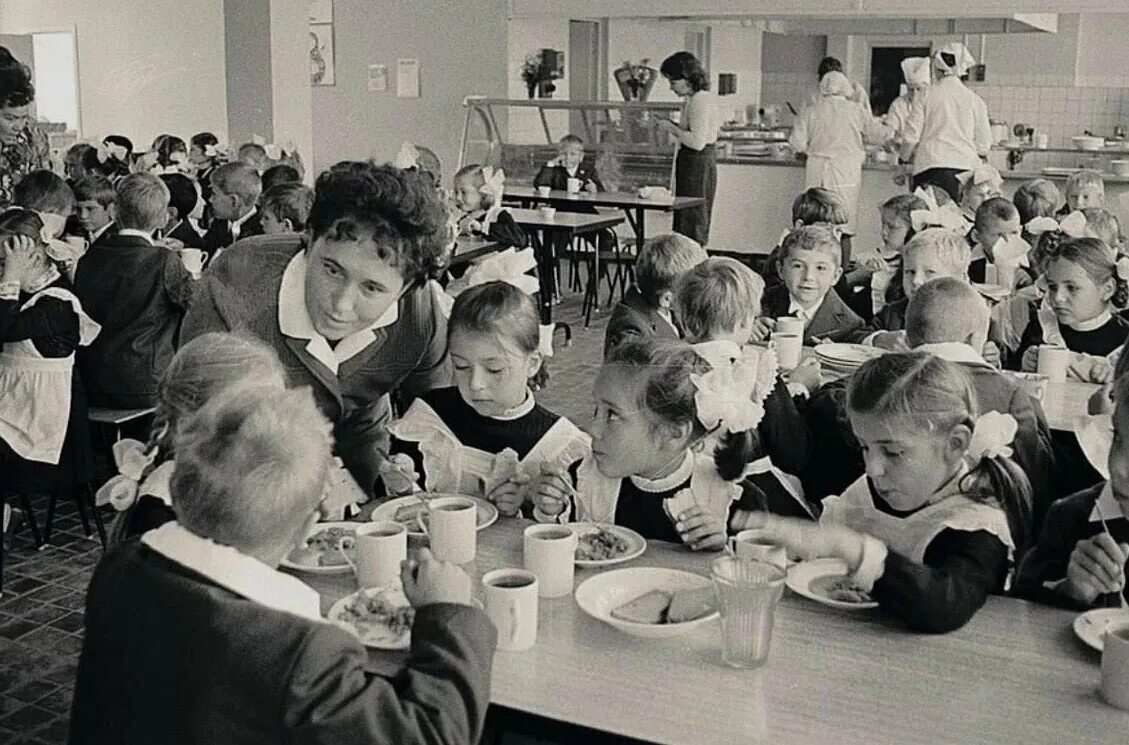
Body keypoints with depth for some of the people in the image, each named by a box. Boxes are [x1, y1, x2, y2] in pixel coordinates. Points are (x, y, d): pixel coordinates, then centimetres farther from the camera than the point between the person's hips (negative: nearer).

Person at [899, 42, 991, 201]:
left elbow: (910, 137, 2)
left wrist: (906, 155, 22)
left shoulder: (925, 97, 2)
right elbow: (983, 145, 10)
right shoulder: (974, 100, 8)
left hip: (930, 166, -2)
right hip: (965, 167, 2)